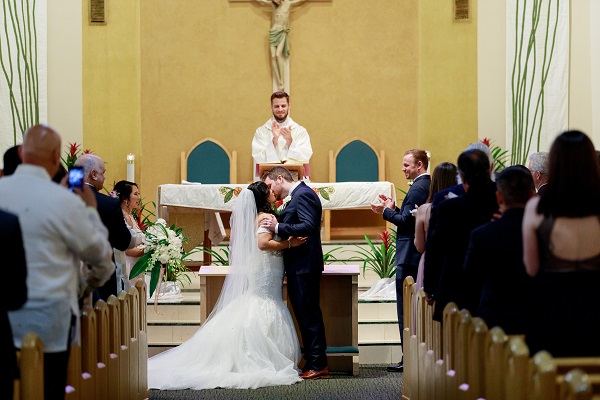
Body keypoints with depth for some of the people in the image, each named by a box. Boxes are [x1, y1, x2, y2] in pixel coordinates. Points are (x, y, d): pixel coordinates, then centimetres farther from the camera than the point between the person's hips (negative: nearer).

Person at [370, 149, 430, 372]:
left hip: (410, 256, -10)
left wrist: (386, 211, -9)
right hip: (422, 255, 10)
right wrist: (394, 208, 11)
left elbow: (406, 221, -21)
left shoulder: (417, 189, -16)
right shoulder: (429, 186, 14)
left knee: (406, 308, -5)